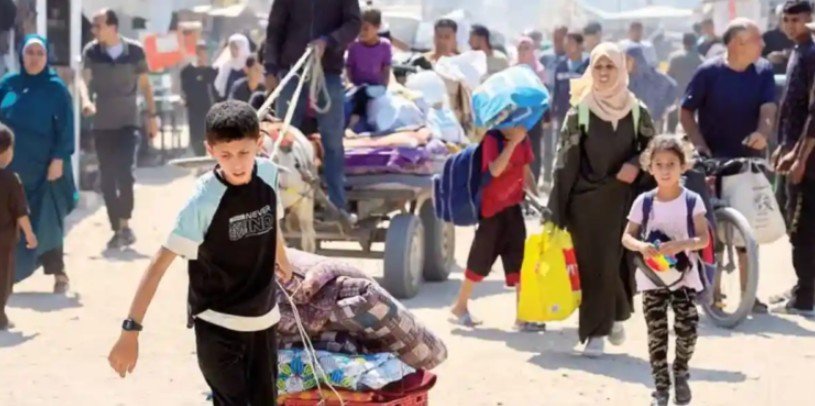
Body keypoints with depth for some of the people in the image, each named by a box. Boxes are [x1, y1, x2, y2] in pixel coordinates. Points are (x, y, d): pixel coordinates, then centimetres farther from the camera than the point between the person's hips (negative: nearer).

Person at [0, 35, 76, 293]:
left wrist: (59, 159, -13)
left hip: (43, 168, -3)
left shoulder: (56, 88, -3)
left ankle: (59, 274, 13)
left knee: (45, 223, 1)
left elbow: (66, 128, -5)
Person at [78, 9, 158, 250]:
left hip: (129, 121, -2)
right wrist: (86, 100, -35)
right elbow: (84, 79, -14)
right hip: (102, 124, 2)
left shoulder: (135, 51, -4)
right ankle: (117, 230, 14)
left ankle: (125, 225, -6)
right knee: (107, 179, 4)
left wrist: (153, 115, 4)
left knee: (124, 173, -18)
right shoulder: (91, 51, -3)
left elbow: (145, 84, 5)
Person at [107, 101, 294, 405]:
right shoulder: (203, 200, -23)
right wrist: (131, 329, -29)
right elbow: (160, 263, -23)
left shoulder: (268, 174, -7)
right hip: (217, 325, -6)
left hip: (263, 318, 6)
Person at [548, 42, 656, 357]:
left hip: (623, 198, 2)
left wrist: (636, 164, -10)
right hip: (587, 199, -2)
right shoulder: (580, 111, -2)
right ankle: (595, 332, 3)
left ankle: (617, 316, 29)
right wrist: (558, 207, -6)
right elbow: (566, 158, -3)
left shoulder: (636, 111, 4)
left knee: (621, 259, 3)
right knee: (593, 265, -4)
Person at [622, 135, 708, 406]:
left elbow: (704, 239, -8)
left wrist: (681, 244, -26)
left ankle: (680, 373, 18)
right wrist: (641, 246, -23)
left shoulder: (692, 201, -4)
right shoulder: (644, 201, -2)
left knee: (687, 328, -9)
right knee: (656, 333, 0)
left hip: (684, 275, -1)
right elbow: (627, 237, -1)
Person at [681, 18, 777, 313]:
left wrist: (762, 133, -33)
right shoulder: (709, 72, -11)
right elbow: (686, 112, -5)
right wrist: (700, 145, -17)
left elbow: (768, 108, -12)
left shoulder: (764, 71, -2)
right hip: (714, 161, -3)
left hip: (750, 160, 3)